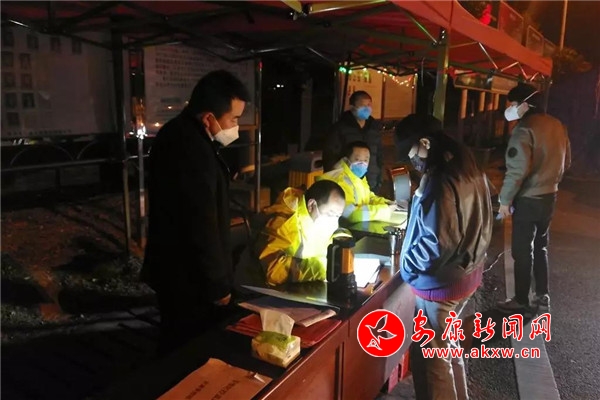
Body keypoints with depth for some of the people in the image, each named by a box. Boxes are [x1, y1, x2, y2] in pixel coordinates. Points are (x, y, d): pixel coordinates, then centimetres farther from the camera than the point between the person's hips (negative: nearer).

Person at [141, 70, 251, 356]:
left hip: (175, 268, 10)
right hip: (190, 278, -10)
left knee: (178, 347, 25)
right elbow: (202, 228, -25)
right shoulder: (193, 152, -29)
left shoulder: (177, 134, 5)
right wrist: (218, 285, -15)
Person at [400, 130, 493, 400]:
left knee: (430, 358, 8)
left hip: (439, 282, -9)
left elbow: (435, 243, -28)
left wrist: (407, 264, -12)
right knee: (447, 343, 27)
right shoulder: (469, 170, 2)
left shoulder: (441, 183, -27)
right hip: (467, 272, 9)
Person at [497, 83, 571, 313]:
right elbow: (565, 162, 16)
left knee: (523, 251, 3)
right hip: (549, 196, 8)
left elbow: (517, 170, -25)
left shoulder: (524, 129, -19)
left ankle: (521, 301, 14)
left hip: (527, 199, -8)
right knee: (540, 247, 20)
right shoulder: (557, 126, 7)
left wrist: (505, 199, -17)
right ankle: (543, 296, 28)